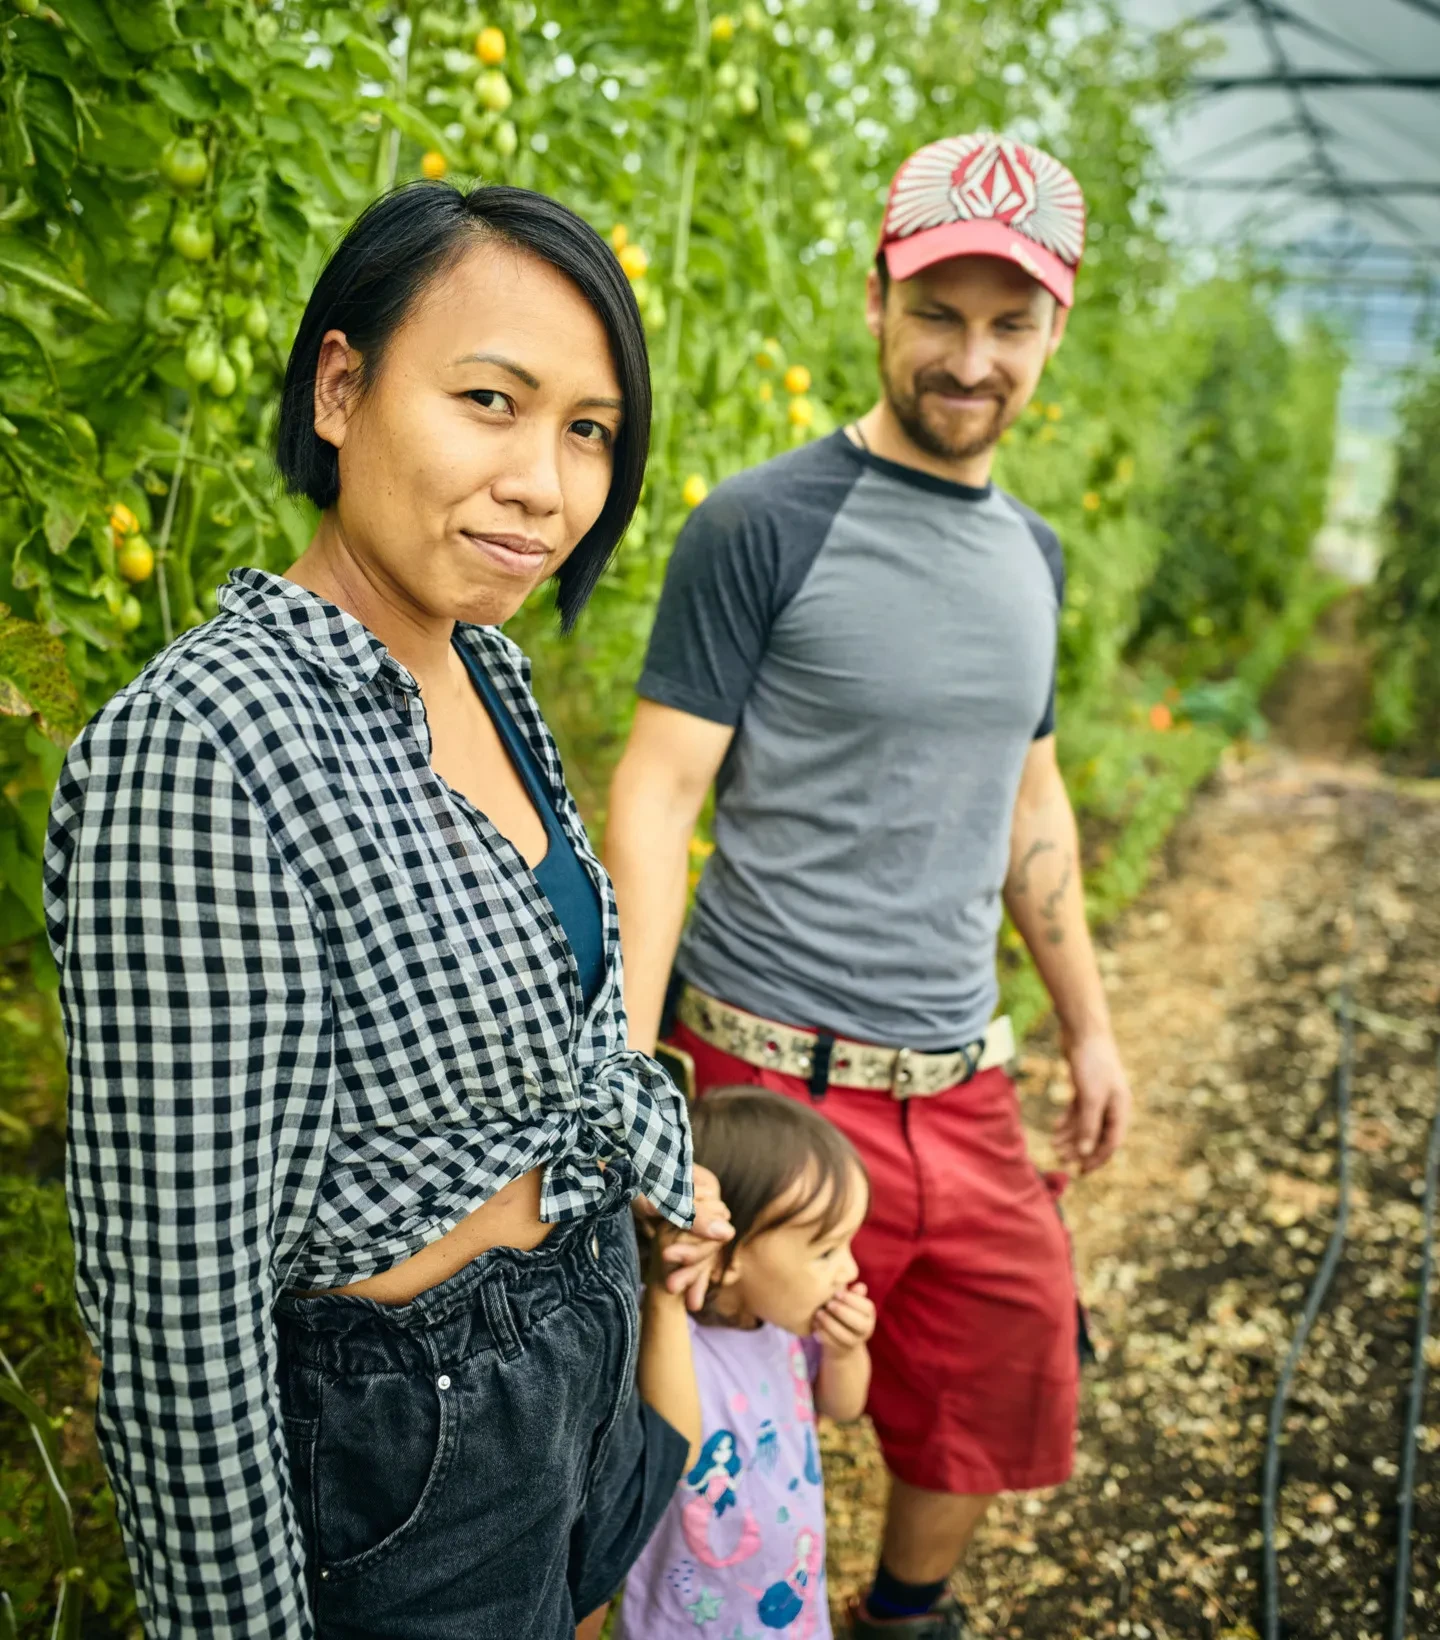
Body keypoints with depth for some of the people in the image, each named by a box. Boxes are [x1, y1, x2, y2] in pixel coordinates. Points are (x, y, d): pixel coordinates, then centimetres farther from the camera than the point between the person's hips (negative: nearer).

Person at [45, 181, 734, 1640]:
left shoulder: (482, 664, -3)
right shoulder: (198, 749, -30)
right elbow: (175, 1308, -25)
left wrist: (660, 1165, 15)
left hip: (574, 1344, 8)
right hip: (391, 1457, -7)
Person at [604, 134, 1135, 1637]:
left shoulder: (1030, 551, 11)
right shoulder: (762, 526, -11)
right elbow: (657, 790, -13)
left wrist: (1089, 1026, 20)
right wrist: (635, 1057, -21)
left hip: (962, 1083, 7)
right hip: (774, 1076, -6)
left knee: (1001, 1397, 19)